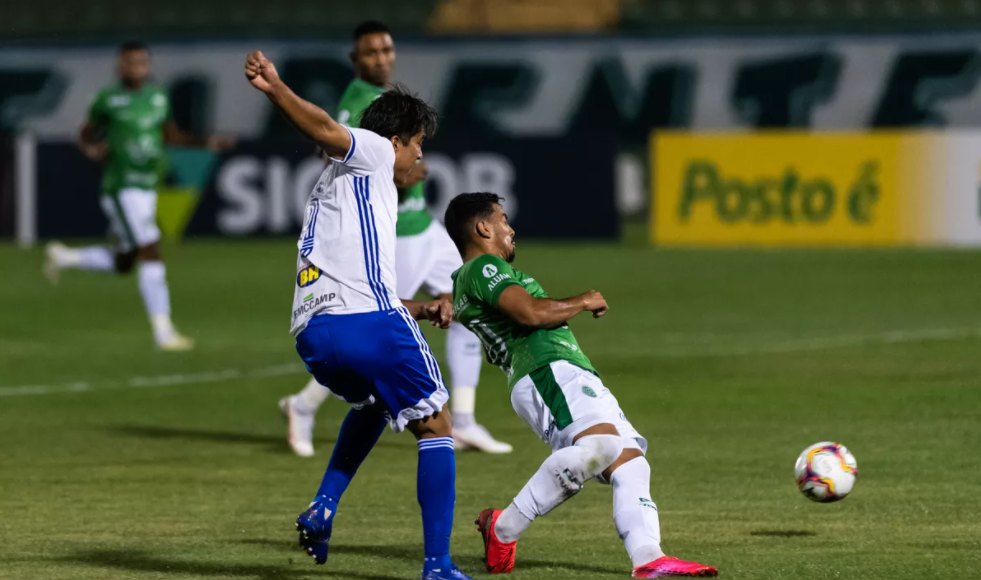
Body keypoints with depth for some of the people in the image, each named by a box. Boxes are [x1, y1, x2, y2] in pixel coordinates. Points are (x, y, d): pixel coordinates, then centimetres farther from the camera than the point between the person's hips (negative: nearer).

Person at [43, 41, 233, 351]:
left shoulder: (158, 97, 8)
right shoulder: (109, 99, -7)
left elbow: (169, 135, 22)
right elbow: (86, 136, 3)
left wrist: (207, 142, 12)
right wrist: (92, 149, -19)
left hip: (148, 189, 7)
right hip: (122, 188, -7)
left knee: (123, 263, 15)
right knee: (151, 254, -13)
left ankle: (62, 257, 36)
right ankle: (163, 333, -9)